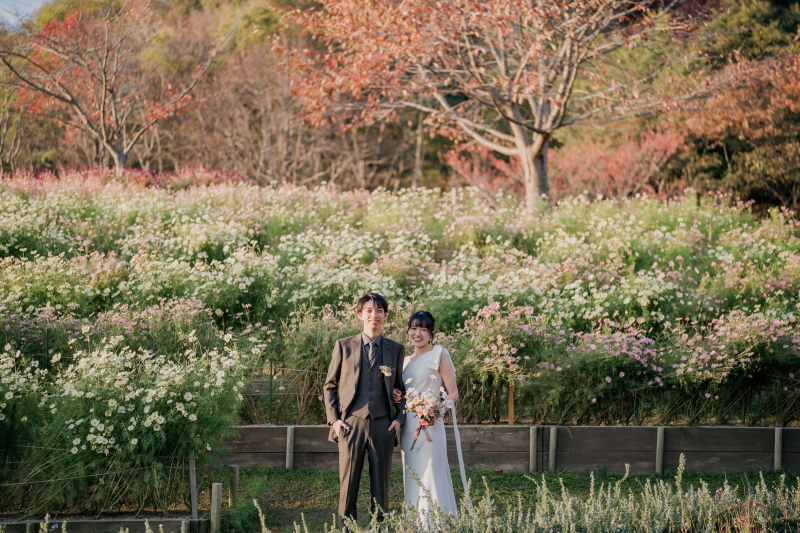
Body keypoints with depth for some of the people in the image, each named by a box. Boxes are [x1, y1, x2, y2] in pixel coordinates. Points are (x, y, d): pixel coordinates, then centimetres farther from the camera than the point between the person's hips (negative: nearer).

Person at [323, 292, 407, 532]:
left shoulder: (396, 350, 10)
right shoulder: (344, 346, 6)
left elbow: (400, 387, 16)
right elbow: (330, 385, 11)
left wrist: (399, 418, 2)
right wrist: (333, 419, 0)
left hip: (383, 425, 1)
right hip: (351, 423, -1)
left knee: (381, 486, 4)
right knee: (348, 486, -2)